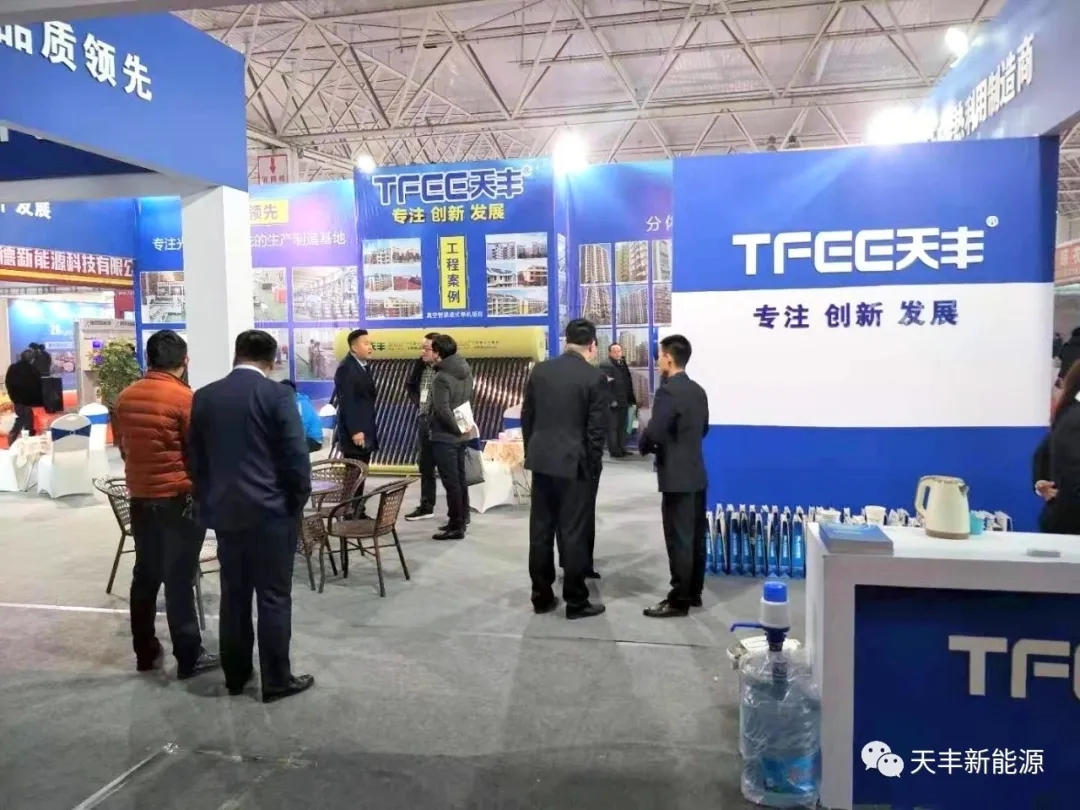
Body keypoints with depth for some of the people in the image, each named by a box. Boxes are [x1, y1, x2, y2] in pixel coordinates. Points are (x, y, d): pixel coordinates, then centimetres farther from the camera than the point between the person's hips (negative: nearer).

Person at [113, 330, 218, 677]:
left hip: (140, 496, 6)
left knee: (145, 575, 15)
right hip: (179, 499, -6)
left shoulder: (125, 397, 4)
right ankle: (189, 657, 7)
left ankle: (145, 652, 24)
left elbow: (123, 446, 14)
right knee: (180, 579, -1)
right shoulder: (185, 398, -15)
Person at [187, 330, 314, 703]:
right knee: (274, 597, 2)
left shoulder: (204, 396, 5)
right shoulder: (277, 394, -11)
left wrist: (208, 501, 18)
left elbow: (194, 458, 9)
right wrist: (298, 501, 0)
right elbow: (296, 456, -13)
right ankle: (276, 680, 10)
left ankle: (235, 674, 25)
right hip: (271, 510, -5)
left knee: (233, 595, 15)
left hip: (223, 510, 5)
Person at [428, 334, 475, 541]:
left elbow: (443, 411, -22)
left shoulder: (442, 377, -20)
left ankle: (456, 526, 3)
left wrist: (458, 429, -12)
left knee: (451, 482, -3)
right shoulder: (466, 370, 5)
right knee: (459, 479, 16)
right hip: (461, 436, 9)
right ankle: (461, 519, 26)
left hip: (445, 437, -9)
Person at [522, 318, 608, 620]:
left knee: (541, 530, 10)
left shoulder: (539, 370, 4)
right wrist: (593, 467, -1)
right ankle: (576, 602, 11)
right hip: (575, 464, -5)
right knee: (574, 534, 2)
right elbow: (597, 429, -10)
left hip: (542, 460, 5)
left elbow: (526, 417, 8)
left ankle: (541, 596, 19)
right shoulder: (595, 377, -10)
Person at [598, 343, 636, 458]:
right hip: (613, 402, -8)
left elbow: (628, 383, 18)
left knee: (622, 427, 12)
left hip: (623, 402, 8)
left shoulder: (623, 364, 17)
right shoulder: (605, 365, -11)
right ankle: (614, 451, 1)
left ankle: (621, 449, 20)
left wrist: (632, 400, 14)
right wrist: (611, 400, -23)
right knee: (612, 427, -3)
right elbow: (606, 384, -19)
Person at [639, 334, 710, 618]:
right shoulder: (698, 391, 11)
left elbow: (653, 433, -21)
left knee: (679, 540, -3)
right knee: (695, 537, 14)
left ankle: (679, 600, 4)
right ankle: (694, 593, 23)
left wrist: (645, 447, -1)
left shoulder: (668, 392, -17)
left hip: (677, 477, -9)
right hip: (696, 474, 9)